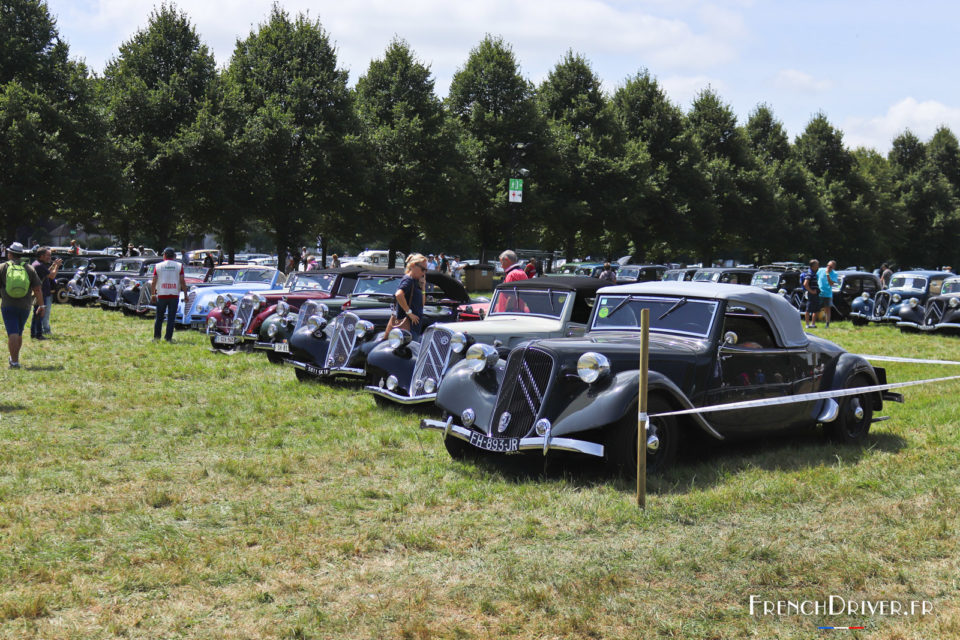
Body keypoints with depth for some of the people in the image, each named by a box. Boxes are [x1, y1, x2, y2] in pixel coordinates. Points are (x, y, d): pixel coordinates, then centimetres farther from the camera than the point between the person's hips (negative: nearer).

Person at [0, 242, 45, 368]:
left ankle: (15, 362, -13)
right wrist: (41, 306, 7)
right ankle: (14, 357, 30)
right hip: (24, 306, 3)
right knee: (19, 333, 18)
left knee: (12, 334, -6)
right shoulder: (29, 269, 6)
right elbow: (38, 290, 3)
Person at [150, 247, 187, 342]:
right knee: (171, 318, 2)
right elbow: (182, 281, -3)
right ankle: (168, 338, 1)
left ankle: (156, 336, 15)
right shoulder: (179, 266, 1)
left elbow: (154, 282, 2)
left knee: (159, 317, 12)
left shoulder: (158, 266, 3)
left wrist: (153, 294, 10)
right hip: (174, 295, -1)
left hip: (161, 295, 1)